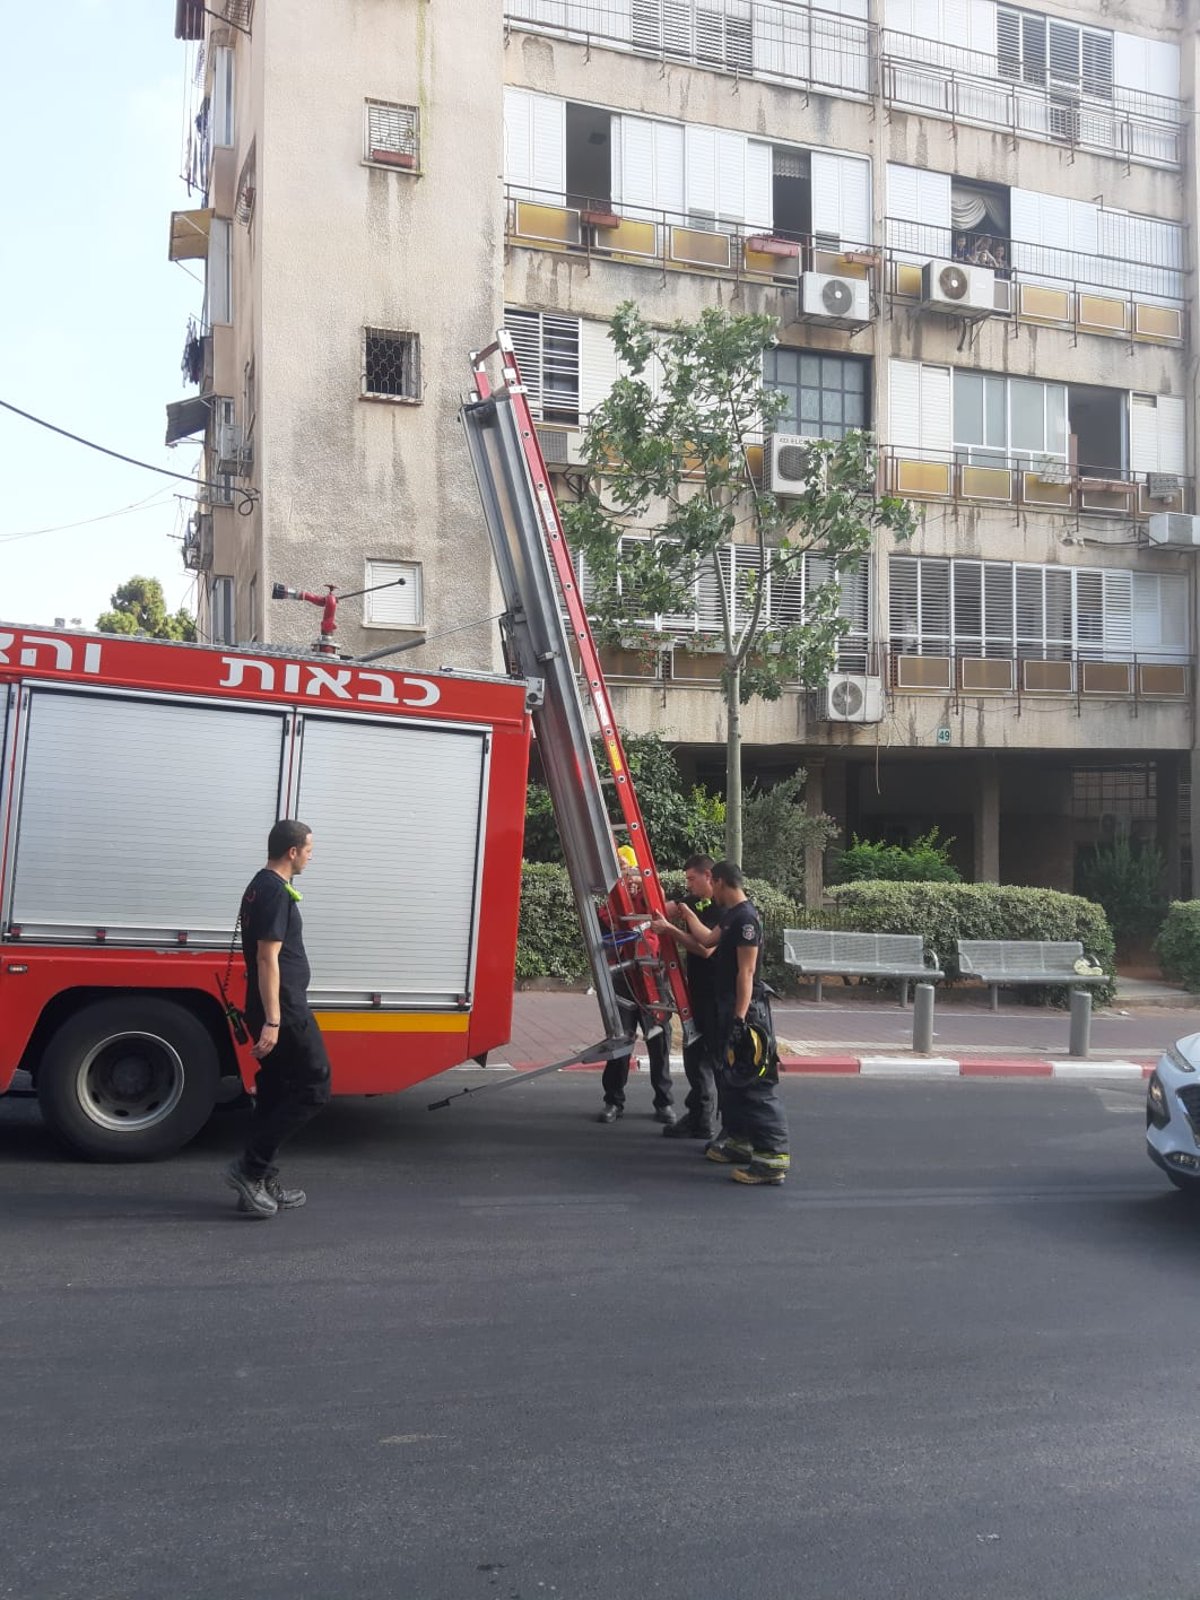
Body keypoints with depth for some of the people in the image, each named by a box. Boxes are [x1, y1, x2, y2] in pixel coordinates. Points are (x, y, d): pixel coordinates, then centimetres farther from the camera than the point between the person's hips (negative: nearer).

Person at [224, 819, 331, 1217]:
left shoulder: (259, 886, 16)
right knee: (314, 1086, -4)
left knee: (275, 1094, 13)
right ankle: (250, 1166, -4)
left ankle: (262, 1185, 17)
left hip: (272, 1009, 10)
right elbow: (268, 959, -22)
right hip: (284, 1009, -10)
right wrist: (272, 1021, -24)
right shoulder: (277, 893, -16)